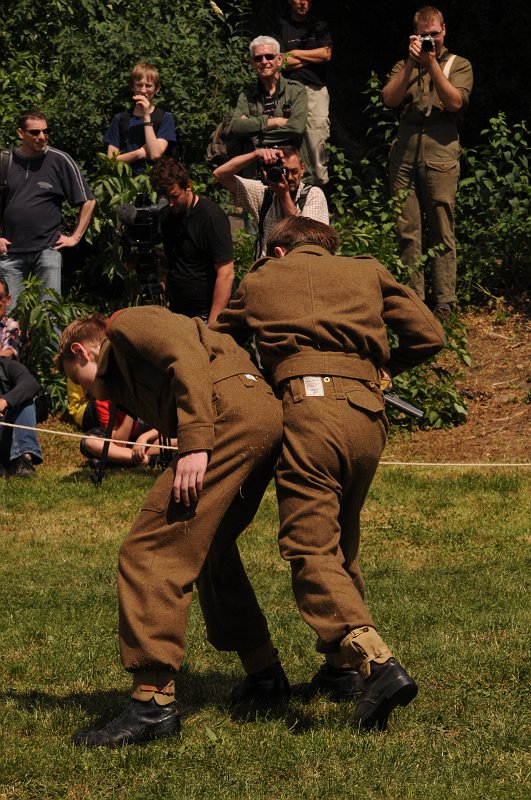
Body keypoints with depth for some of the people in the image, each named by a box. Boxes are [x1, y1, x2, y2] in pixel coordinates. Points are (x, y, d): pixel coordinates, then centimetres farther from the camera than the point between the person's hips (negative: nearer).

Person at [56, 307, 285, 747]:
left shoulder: (128, 324, 9)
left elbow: (188, 360, -9)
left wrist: (195, 444, -18)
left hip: (235, 411, -10)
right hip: (266, 418, 10)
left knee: (149, 551, -12)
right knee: (209, 548, 27)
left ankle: (153, 701, -16)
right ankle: (264, 673, 33)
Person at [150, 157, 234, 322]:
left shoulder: (212, 216, -13)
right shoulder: (168, 217, 9)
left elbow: (226, 275, -16)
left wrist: (212, 323, -19)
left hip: (204, 316, -6)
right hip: (175, 315, 6)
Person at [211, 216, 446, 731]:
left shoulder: (259, 280, 21)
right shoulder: (366, 272, 23)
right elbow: (428, 337, 14)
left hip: (307, 408, -4)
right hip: (368, 415, 4)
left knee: (310, 551, -10)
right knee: (341, 543, 23)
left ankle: (377, 664, -28)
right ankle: (341, 664, 27)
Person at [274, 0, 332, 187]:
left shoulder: (319, 26, 17)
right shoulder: (281, 27, 8)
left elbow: (326, 54, 2)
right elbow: (283, 63, -3)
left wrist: (296, 54, 1)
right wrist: (314, 57, 2)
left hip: (316, 89, 2)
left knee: (317, 140, -7)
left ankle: (320, 184, -5)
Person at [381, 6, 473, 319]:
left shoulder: (459, 65, 12)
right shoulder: (405, 66, 19)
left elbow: (455, 102, -5)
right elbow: (390, 99, 2)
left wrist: (432, 64, -7)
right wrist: (411, 63, -5)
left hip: (441, 155, -3)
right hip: (405, 154, 3)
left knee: (442, 231, -4)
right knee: (408, 230, 1)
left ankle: (444, 302, -3)